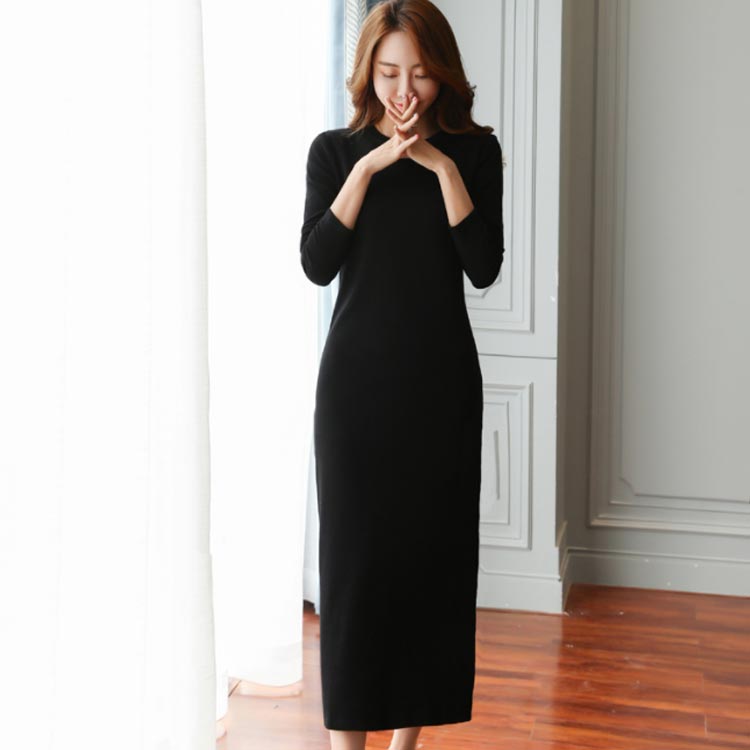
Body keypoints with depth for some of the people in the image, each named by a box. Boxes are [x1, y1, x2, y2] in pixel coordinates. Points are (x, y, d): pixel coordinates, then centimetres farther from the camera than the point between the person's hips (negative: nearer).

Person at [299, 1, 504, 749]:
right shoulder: (336, 150, 3)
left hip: (442, 381, 1)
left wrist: (441, 165, -14)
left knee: (433, 553, 4)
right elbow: (316, 264, -9)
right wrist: (369, 166, -15)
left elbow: (484, 267, -8)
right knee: (354, 554, -3)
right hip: (357, 379, -1)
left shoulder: (474, 150, 3)